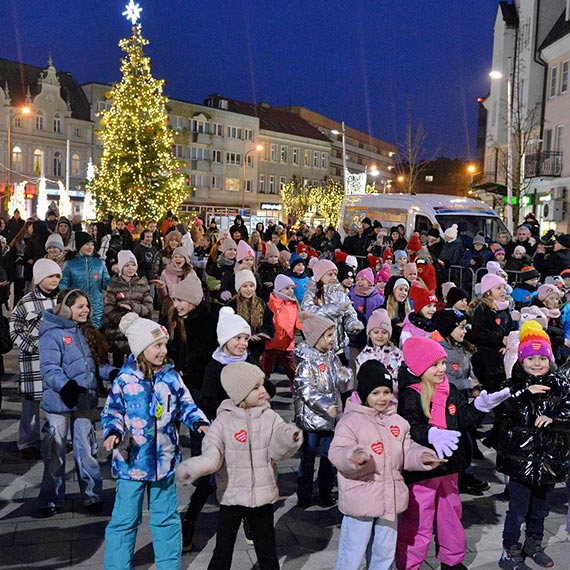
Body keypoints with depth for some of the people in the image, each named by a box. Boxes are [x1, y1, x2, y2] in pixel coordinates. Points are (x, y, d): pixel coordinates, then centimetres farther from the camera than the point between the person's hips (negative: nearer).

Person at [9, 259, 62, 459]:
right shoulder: (26, 302, -4)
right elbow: (15, 330, -2)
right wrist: (34, 347, -11)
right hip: (34, 359, -4)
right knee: (31, 401, 2)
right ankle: (28, 444, 14)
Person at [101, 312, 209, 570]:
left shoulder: (171, 377, -2)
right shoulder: (125, 380, -11)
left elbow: (186, 406, 4)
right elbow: (111, 413, -4)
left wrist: (199, 422, -14)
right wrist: (113, 433, -22)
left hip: (164, 459, 3)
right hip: (132, 460, -3)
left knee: (166, 517, 17)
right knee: (125, 519, 7)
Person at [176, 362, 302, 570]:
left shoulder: (270, 417, -4)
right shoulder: (224, 421, -9)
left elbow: (277, 451, -12)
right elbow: (212, 454, -17)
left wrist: (288, 440, -35)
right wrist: (194, 467, -38)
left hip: (262, 497, 1)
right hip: (231, 497, -1)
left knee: (267, 552, 15)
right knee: (222, 552, 10)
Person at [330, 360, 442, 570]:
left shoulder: (397, 421, 9)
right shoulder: (351, 420, -11)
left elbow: (407, 451, 13)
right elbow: (337, 453, -18)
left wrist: (422, 456, -7)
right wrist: (353, 456, -38)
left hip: (389, 499, 6)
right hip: (360, 500, -6)